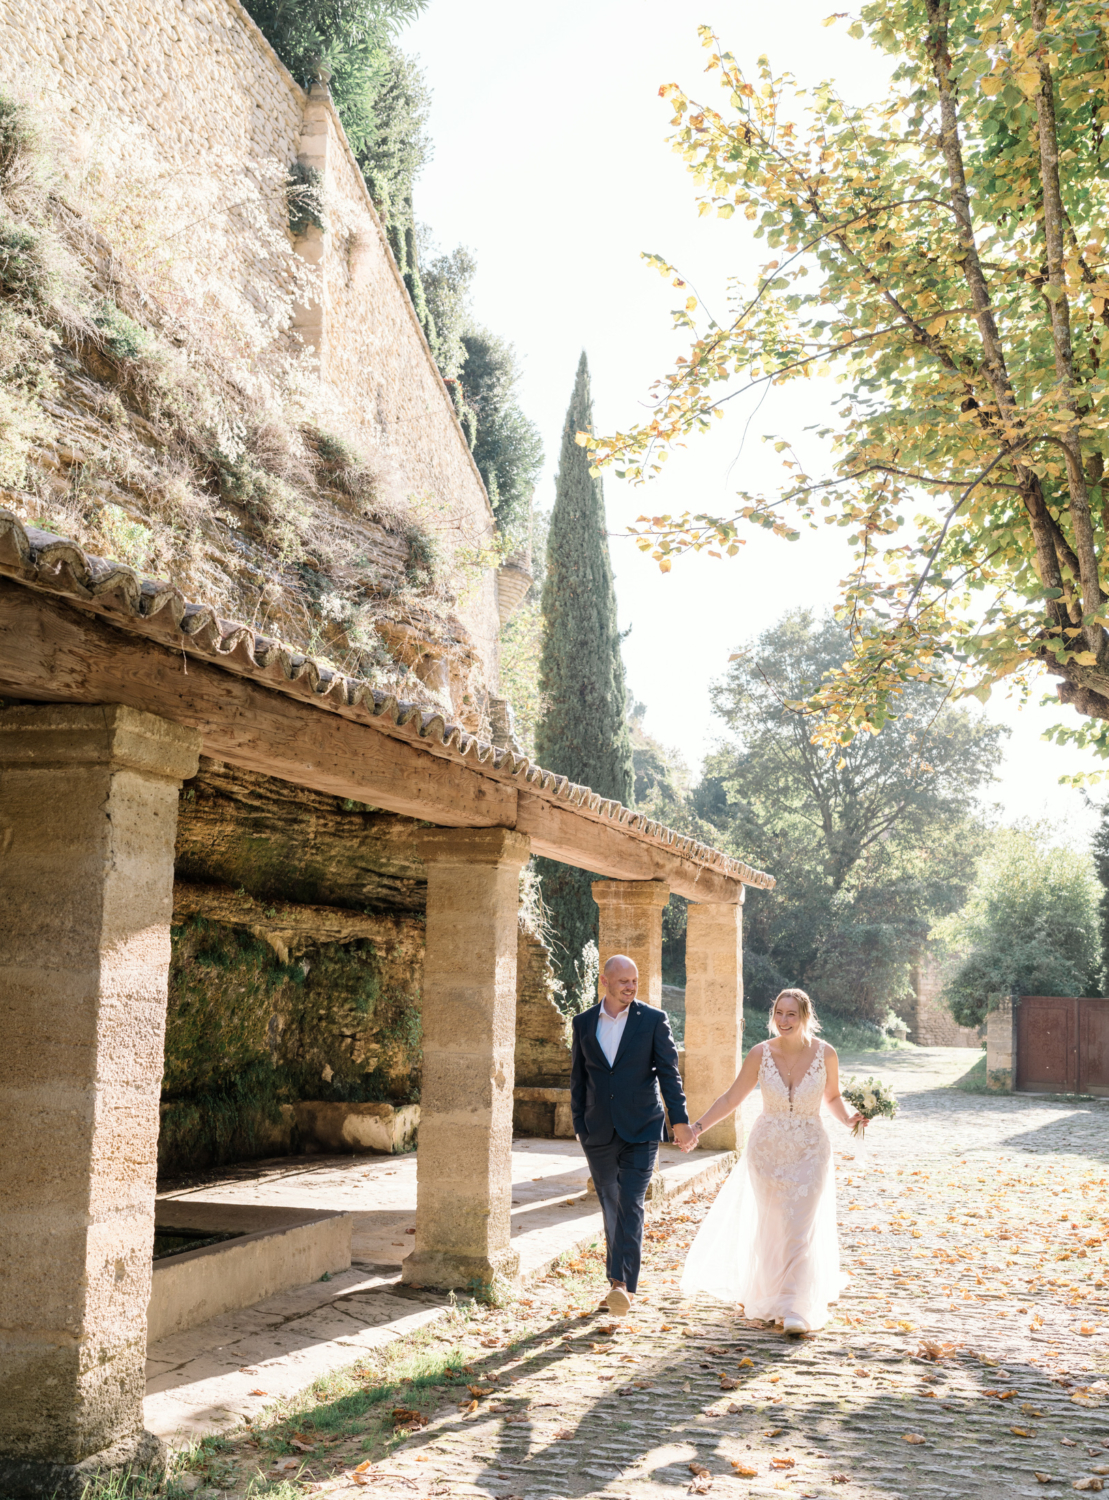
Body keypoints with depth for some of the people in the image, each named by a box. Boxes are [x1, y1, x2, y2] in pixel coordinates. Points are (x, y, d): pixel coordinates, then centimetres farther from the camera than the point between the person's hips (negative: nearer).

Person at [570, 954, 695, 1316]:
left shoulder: (653, 1020, -1)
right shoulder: (583, 1023, 6)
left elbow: (668, 1072, -2)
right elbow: (578, 1078, 11)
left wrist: (680, 1120, -9)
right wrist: (579, 1126, 7)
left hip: (640, 1130, -3)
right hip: (599, 1133, 3)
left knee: (630, 1205, -13)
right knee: (610, 1208, 11)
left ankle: (623, 1286, -19)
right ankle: (618, 1280, 24)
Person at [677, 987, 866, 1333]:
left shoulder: (825, 1054, -9)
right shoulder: (760, 1054, -10)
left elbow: (832, 1097, 8)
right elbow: (731, 1099, -2)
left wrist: (848, 1119, -11)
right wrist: (698, 1127, -9)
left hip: (809, 1152, -1)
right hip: (767, 1150, 1)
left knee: (800, 1228, -7)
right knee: (771, 1228, 11)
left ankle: (795, 1308, -2)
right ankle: (770, 1299, 31)